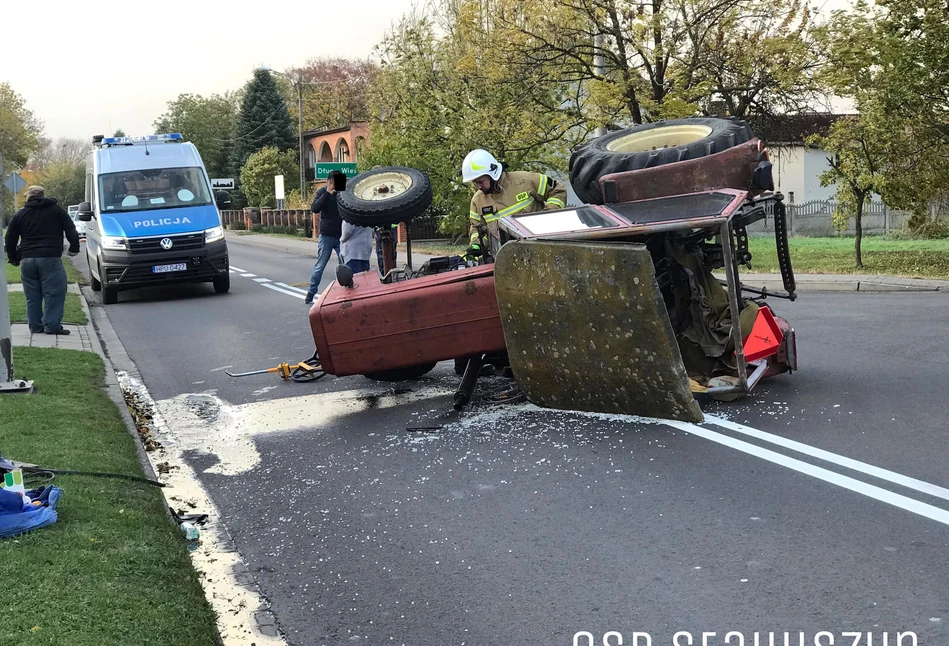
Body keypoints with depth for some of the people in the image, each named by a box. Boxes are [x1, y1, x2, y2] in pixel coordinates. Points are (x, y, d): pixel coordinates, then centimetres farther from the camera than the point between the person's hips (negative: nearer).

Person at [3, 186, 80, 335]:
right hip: (50, 258, -3)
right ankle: (52, 325, -8)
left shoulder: (20, 214, 14)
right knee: (54, 293, -2)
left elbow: (9, 239, 14)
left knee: (32, 296, 10)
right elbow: (71, 231, 3)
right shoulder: (57, 210, 8)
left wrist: (13, 258, 25)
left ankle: (35, 326, 12)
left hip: (27, 260, 3)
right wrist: (74, 248, 15)